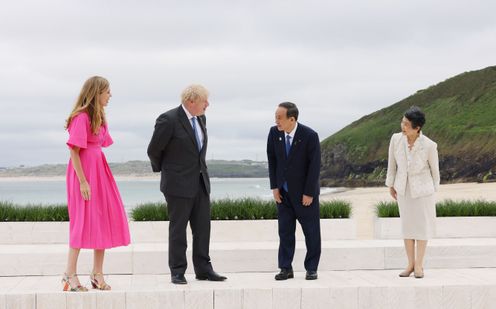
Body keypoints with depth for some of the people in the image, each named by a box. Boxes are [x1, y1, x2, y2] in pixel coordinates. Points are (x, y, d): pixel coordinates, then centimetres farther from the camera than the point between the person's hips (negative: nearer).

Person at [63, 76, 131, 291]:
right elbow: (74, 151, -16)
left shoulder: (99, 117, 16)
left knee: (106, 218, 6)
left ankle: (97, 273, 13)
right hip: (84, 171, -9)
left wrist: (101, 176, 9)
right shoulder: (81, 117, -12)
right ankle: (70, 274, -1)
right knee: (85, 219, -8)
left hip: (99, 170, 9)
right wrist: (82, 181, -20)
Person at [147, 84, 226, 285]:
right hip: (179, 184, -7)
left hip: (201, 182, 7)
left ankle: (203, 269, 17)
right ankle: (177, 272, 9)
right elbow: (154, 150, -6)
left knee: (203, 228, 9)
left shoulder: (200, 119, 8)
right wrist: (163, 169, 7)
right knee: (178, 229, 1)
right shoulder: (168, 120, -15)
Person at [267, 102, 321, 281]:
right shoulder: (274, 133, -7)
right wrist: (274, 187, 0)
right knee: (285, 230, 4)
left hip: (304, 192, -3)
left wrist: (309, 193, -14)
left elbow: (315, 166, -14)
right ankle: (286, 268, 10)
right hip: (283, 191, 3)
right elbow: (272, 160, 4)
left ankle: (311, 269, 14)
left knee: (311, 231, 4)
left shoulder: (310, 136, -19)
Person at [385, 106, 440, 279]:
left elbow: (434, 168, -4)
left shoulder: (429, 146, -22)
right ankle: (410, 263, 18)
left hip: (422, 188, -3)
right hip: (403, 188, 3)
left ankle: (419, 265, 15)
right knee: (407, 224, 9)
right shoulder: (396, 139, -15)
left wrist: (434, 188, 8)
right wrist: (391, 185, 9)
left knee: (422, 224, 5)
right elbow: (392, 163, 1)